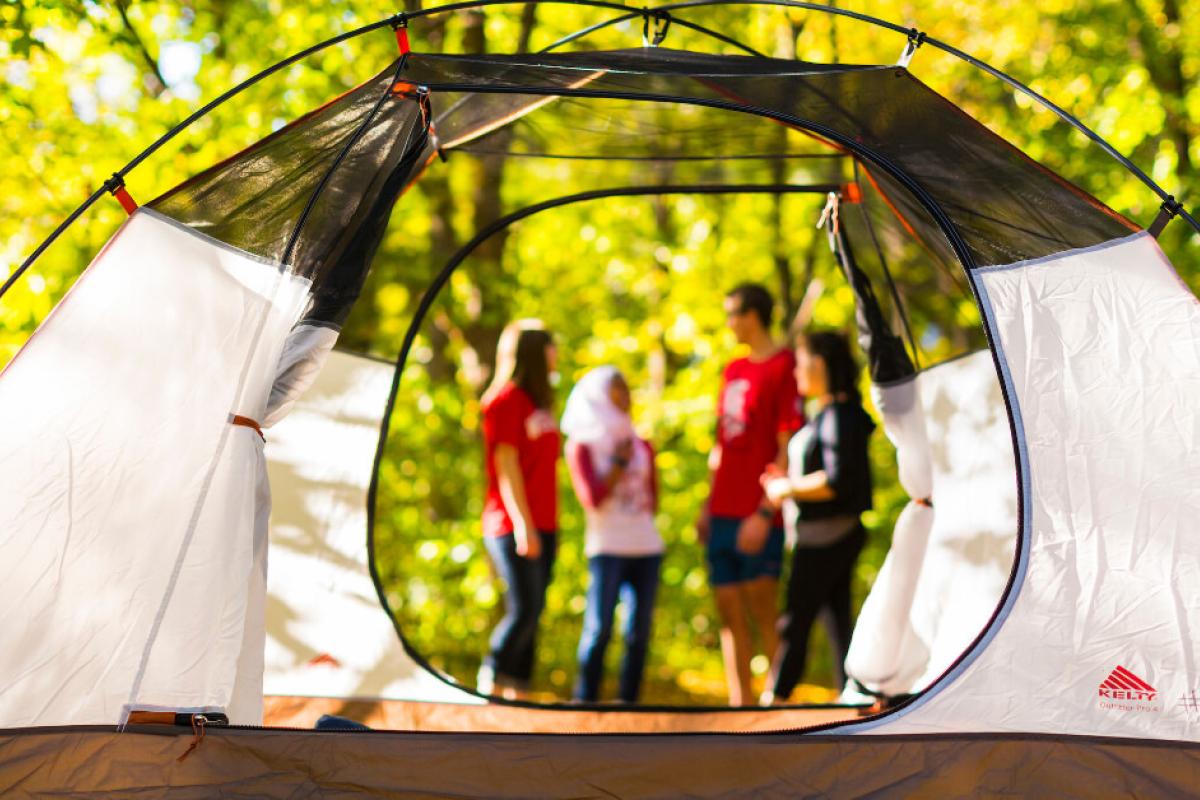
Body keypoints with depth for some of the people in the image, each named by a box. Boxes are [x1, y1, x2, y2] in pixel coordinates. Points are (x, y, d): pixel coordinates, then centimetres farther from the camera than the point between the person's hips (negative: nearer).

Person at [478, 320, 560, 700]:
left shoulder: (538, 402, 19)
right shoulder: (505, 400, -6)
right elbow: (506, 465, -12)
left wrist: (551, 526, 15)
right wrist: (523, 524, -18)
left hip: (540, 525, 8)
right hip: (513, 525, -8)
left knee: (531, 612, 5)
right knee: (523, 609, -12)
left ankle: (518, 691, 7)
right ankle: (489, 686, -2)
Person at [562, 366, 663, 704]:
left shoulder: (641, 446, 16)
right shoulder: (582, 446, 3)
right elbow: (592, 498, -8)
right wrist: (620, 462, -4)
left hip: (647, 547, 5)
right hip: (607, 548, -4)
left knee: (639, 632, 2)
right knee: (599, 629, -8)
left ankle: (628, 702, 9)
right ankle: (585, 701, 1)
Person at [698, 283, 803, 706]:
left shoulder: (784, 368, -8)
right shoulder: (733, 370, 17)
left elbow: (787, 451, -13)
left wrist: (765, 514, -18)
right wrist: (708, 506, 16)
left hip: (758, 519, -8)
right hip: (724, 514, 8)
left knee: (763, 611, -5)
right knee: (729, 611, 8)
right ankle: (740, 703, 15)